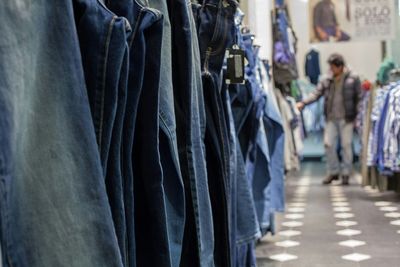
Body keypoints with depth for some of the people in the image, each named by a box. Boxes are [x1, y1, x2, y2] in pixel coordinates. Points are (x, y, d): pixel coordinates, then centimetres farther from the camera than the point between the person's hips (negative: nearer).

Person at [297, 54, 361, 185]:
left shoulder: (353, 79, -3)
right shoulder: (327, 81, 6)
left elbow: (359, 98, -2)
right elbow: (316, 93, 2)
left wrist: (358, 116, -7)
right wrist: (303, 103, -14)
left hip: (346, 118, -3)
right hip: (331, 118, 4)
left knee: (346, 145, 3)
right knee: (328, 144, 1)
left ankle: (346, 173, 15)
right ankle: (333, 172, 17)